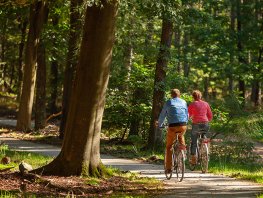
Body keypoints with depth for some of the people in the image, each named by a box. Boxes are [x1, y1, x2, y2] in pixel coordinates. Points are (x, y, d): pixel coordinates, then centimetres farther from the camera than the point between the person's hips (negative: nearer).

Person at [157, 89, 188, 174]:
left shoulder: (168, 102, 9)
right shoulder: (184, 102, 17)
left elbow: (162, 115, 14)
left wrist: (160, 125, 30)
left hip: (172, 126, -3)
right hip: (183, 125, 3)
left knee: (169, 147, 8)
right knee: (181, 136, 38)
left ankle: (168, 168, 6)